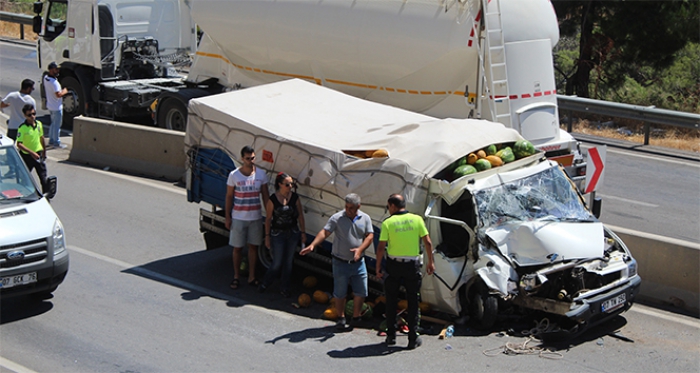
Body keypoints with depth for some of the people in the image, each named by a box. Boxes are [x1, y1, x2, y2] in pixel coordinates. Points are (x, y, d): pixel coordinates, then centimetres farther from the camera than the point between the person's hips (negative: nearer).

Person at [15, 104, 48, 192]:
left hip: (38, 154, 4)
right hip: (26, 156, -4)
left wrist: (44, 151, 20)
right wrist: (32, 153, -29)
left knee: (43, 178, 3)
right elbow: (19, 144, -23)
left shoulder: (39, 124, 0)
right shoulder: (22, 128, -18)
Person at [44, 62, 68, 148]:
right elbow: (58, 94, -31)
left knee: (53, 123, 21)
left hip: (50, 105, 9)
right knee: (57, 125, 3)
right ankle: (56, 142, 11)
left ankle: (51, 140, 27)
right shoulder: (54, 82, -27)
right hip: (56, 107, -9)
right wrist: (64, 91, -12)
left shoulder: (45, 78, 2)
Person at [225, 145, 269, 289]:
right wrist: (227, 217, -4)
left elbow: (265, 195, 5)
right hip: (238, 218, -2)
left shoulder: (261, 174, -2)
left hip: (256, 217, 2)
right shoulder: (234, 175, -8)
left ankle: (252, 277, 19)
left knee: (253, 246, 9)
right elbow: (229, 196, -2)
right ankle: (236, 277, 18)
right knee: (237, 248, 6)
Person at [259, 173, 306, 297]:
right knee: (277, 263, 1)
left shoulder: (295, 197, -4)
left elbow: (300, 215, 4)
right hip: (278, 234, -3)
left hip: (293, 233, 3)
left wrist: (303, 232, 5)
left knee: (288, 262, 11)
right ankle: (265, 284, 23)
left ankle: (284, 288, 25)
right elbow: (268, 219, -6)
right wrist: (267, 236, -4)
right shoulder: (273, 199, -13)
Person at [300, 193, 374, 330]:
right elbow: (324, 232, -15)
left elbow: (370, 236, -2)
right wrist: (312, 245, -30)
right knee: (340, 293, 4)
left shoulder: (365, 218, 3)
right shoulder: (337, 218, -7)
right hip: (340, 262, -2)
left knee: (361, 292, 3)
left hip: (358, 262, 2)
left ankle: (355, 317, 23)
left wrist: (360, 249, -20)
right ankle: (341, 318, 21)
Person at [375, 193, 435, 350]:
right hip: (412, 265, 1)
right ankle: (413, 339, 8)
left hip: (393, 265, -1)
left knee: (391, 300, 13)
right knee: (412, 301, 8)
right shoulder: (417, 219, 0)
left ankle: (391, 336, 17)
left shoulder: (388, 222, -5)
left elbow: (381, 247, -7)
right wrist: (430, 262, 9)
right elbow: (427, 242, -1)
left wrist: (378, 268, 2)